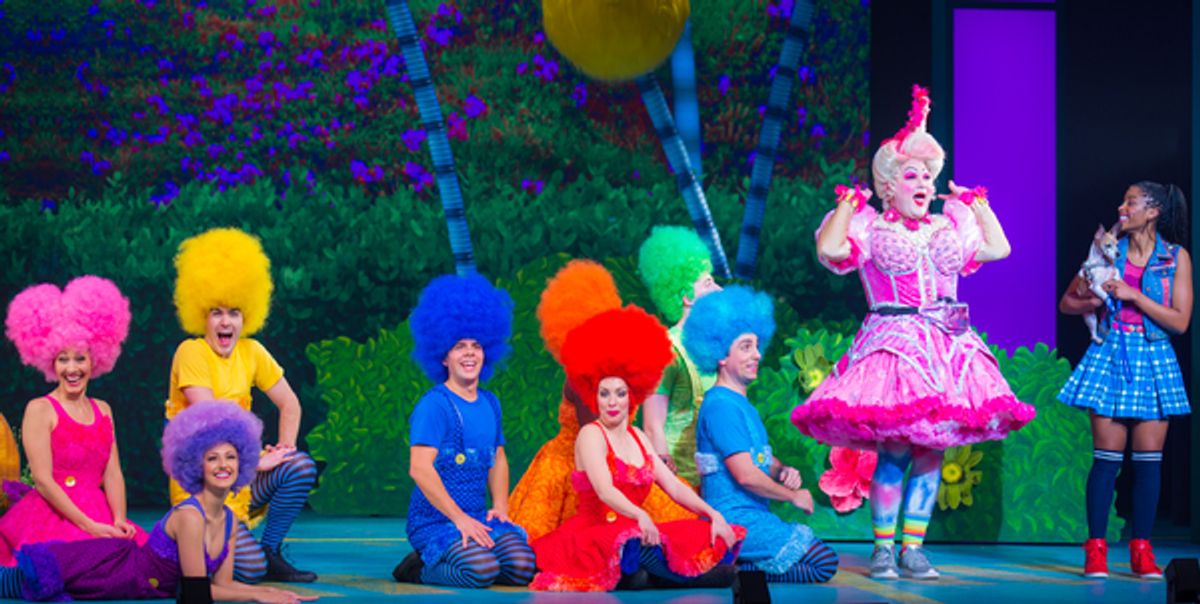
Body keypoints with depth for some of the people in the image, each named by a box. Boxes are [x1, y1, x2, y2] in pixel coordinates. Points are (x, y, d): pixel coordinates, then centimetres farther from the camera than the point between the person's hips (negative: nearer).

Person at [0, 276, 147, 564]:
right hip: (52, 517, -5)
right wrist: (89, 527, -15)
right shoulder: (40, 410, 0)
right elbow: (43, 480, -8)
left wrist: (119, 520, -8)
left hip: (100, 518, 6)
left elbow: (112, 473, 10)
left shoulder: (103, 410, 17)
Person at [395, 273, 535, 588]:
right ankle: (421, 566, -1)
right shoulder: (434, 405, -9)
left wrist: (500, 506, 7)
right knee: (481, 570, -31)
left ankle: (442, 561, 6)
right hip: (434, 521, -7)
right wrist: (460, 518, -19)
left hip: (479, 518, 7)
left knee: (522, 567, -18)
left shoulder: (490, 403, 14)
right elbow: (420, 468, -17)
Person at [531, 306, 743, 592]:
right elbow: (605, 491, -22)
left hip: (635, 533, 7)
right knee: (634, 544, -42)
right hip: (595, 536, -7)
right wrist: (640, 517, -41)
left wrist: (712, 513, -5)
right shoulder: (591, 434, -4)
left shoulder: (638, 437, 17)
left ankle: (641, 578, -24)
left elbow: (674, 486, 12)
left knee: (713, 543, -14)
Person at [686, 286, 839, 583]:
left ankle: (729, 564, 5)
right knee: (824, 563, -13)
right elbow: (745, 475, -20)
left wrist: (784, 471, 2)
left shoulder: (741, 404, 17)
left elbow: (764, 459, 25)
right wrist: (793, 496, -6)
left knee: (822, 556, 10)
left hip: (754, 516, 10)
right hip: (737, 521, -10)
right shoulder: (721, 405, -15)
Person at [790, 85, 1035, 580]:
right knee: (893, 453, -10)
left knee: (930, 454, 2)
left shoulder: (951, 226, 17)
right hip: (893, 347, -5)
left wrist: (975, 202, 23)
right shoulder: (870, 227, 3)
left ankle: (913, 548, 6)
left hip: (946, 350, 5)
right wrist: (849, 202, -2)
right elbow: (829, 248, -13)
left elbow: (998, 247, 22)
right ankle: (883, 549, -2)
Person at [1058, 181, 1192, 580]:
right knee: (1107, 457, -3)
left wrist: (1133, 295, -13)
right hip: (1111, 356, 1)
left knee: (1149, 458, 0)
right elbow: (1068, 302, 12)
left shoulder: (1177, 257, 1)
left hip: (1153, 359, 0)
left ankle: (1141, 551, 7)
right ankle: (1096, 550, 1)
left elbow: (1180, 322, -6)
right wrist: (1093, 302, -10)